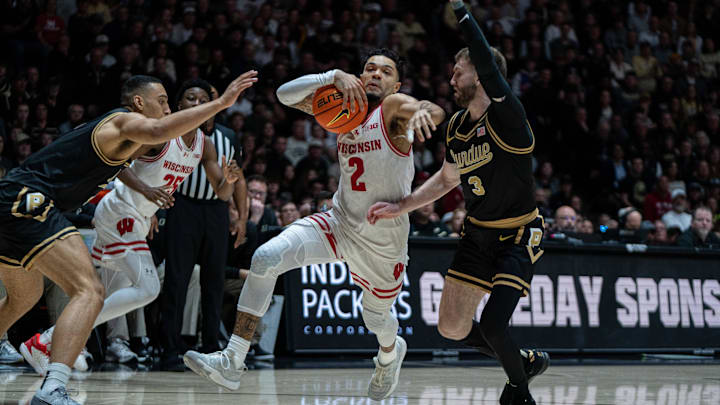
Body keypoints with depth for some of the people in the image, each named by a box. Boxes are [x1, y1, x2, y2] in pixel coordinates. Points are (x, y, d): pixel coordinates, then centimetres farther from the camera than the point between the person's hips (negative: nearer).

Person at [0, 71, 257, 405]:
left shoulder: (110, 129, 24)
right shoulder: (125, 121, -6)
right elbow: (158, 131, -30)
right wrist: (222, 102, -29)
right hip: (28, 202, -11)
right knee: (89, 292, -19)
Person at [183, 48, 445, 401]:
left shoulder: (395, 107, -15)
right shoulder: (345, 105, 0)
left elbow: (436, 113, -36)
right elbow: (286, 94, -8)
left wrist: (424, 111, -62)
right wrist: (335, 77, -24)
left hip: (383, 241, -4)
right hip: (339, 223, 4)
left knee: (376, 318, 19)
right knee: (265, 259, -20)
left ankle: (390, 353, 60)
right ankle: (231, 363, -19)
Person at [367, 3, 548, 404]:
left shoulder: (506, 115, -20)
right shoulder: (456, 127, 3)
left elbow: (489, 64, -39)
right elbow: (447, 179, 19)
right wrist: (400, 207, 13)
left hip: (518, 235, -8)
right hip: (477, 234, 8)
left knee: (492, 325, -19)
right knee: (452, 328, 6)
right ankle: (525, 360, 30)